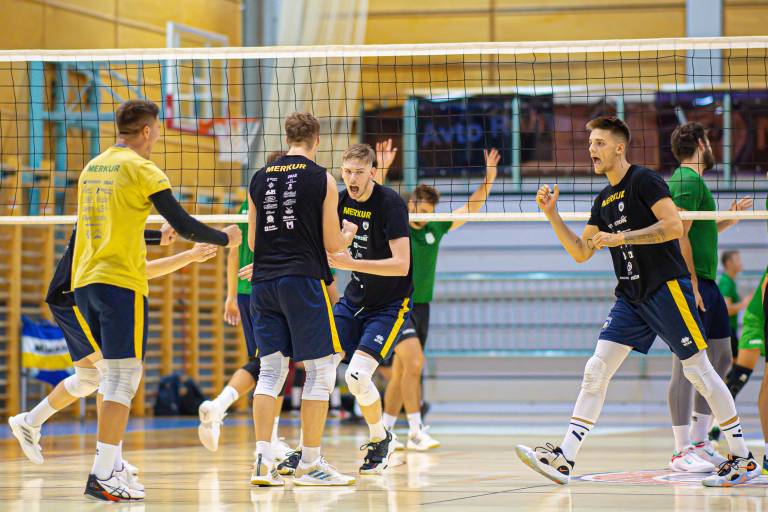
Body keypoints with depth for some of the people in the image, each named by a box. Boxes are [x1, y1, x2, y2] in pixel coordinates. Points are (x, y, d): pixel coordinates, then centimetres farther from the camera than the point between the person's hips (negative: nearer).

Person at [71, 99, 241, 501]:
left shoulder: (92, 168, 16)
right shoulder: (140, 169, -7)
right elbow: (183, 223, -10)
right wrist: (224, 239, 6)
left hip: (85, 280, 8)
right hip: (121, 281, -8)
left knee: (111, 376, 14)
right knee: (123, 377, -7)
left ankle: (106, 469, 11)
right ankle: (102, 477, -14)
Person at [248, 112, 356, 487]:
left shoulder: (259, 180, 10)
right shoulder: (322, 180, -2)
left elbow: (253, 242, 16)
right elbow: (333, 244, -1)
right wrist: (349, 233, 21)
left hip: (263, 283, 5)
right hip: (303, 280, -5)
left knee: (270, 370, 9)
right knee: (320, 371, 2)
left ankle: (263, 461, 0)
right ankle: (310, 464, 1)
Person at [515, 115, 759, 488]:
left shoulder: (644, 181, -8)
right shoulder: (604, 199, 16)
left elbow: (674, 226, -19)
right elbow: (580, 253, 19)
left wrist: (621, 238, -20)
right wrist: (552, 214, 10)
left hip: (666, 287, -8)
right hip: (630, 298, 8)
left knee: (698, 371, -4)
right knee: (596, 370, -3)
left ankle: (743, 459, 5)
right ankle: (563, 459, -6)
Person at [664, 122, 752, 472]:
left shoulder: (692, 180, 20)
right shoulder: (688, 180, -11)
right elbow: (680, 236, -19)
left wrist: (729, 219, 19)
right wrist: (691, 284, -22)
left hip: (706, 283, 11)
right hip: (692, 282, -11)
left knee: (721, 360, 13)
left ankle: (699, 442, 19)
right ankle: (683, 451, -11)